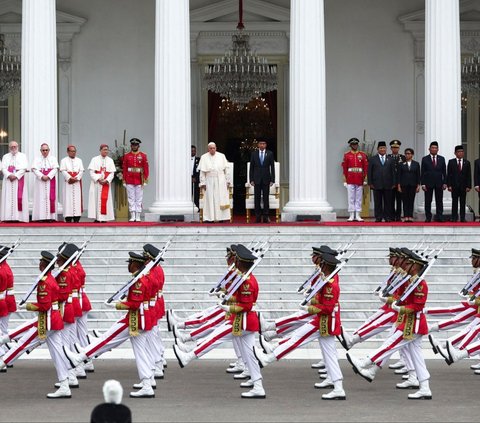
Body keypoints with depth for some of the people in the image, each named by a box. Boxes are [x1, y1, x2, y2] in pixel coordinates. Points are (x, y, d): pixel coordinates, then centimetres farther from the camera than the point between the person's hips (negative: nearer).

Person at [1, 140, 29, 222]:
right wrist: (9, 175, -15)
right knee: (8, 198, -4)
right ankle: (8, 217, -7)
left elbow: (24, 168, -3)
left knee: (19, 197, -8)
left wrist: (15, 175, -15)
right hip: (8, 179, 2)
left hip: (19, 179, -2)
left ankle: (19, 217, -12)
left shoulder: (22, 156, 9)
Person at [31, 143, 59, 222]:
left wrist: (48, 176, -15)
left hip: (50, 180, 0)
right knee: (41, 198, -6)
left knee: (50, 197, -6)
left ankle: (50, 217, -8)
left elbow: (55, 169, 0)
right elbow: (35, 169, -1)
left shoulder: (53, 158, 11)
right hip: (40, 181, 0)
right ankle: (41, 217, -9)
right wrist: (42, 176, -17)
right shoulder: (37, 159, 11)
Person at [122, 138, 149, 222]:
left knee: (139, 199, 2)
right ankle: (132, 216, 2)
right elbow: (124, 169, 6)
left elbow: (146, 169, 2)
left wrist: (145, 180, -4)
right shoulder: (126, 156, 5)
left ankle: (138, 217, 4)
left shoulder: (143, 156, 3)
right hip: (129, 182, 1)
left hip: (139, 181, -1)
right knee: (131, 199, 1)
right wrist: (124, 181, 1)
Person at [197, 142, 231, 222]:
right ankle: (210, 218, -3)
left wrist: (227, 181, 4)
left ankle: (221, 217, -1)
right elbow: (202, 172, 2)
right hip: (209, 181, -1)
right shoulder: (204, 157, 3)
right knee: (210, 200, -2)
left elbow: (226, 170, 8)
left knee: (221, 200, -2)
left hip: (220, 181, 1)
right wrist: (203, 183, -5)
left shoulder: (221, 156, 7)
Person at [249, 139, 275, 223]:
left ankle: (265, 217, 0)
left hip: (266, 179, -1)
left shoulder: (270, 154, 5)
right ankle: (258, 216, 4)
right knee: (257, 198, 0)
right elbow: (251, 168, 7)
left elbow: (272, 167, 4)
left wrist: (272, 179, -3)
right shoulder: (254, 154, 7)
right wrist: (251, 180, -1)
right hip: (257, 179, 1)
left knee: (266, 198, -2)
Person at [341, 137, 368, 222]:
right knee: (351, 198, 0)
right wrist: (345, 180, -2)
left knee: (359, 198, 3)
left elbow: (366, 167, 6)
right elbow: (344, 168, 2)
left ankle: (357, 215, 6)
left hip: (359, 180, 1)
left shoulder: (362, 155, 6)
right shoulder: (347, 155, 3)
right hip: (350, 180, -1)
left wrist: (365, 179, 0)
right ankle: (351, 215, 2)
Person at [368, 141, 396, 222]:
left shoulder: (390, 160, 11)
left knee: (388, 202, 1)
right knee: (378, 202, 1)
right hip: (377, 184, -1)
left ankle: (388, 217, 5)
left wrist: (393, 183, 2)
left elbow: (393, 172, 9)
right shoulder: (372, 159, 7)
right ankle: (378, 217, 4)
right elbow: (369, 172, 5)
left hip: (388, 184, 1)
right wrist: (370, 183, -3)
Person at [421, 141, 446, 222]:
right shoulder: (425, 159, 3)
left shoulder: (442, 159, 9)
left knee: (439, 201, 0)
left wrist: (444, 183, 1)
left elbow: (444, 172, 9)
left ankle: (439, 217, 3)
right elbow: (422, 172, 1)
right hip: (428, 183, -1)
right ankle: (428, 218, 4)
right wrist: (423, 184, -7)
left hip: (439, 183, 1)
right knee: (428, 201, 0)